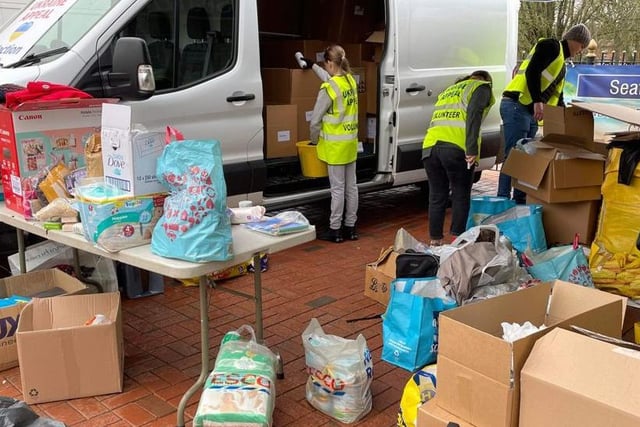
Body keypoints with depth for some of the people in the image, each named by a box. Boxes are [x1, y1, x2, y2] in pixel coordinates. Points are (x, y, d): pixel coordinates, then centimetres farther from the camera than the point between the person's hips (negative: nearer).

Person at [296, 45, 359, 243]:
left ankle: (335, 230, 8)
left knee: (337, 188, -1)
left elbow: (315, 120, -13)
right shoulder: (350, 80, 5)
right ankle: (350, 227, 21)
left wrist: (314, 140, 4)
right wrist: (312, 66, 40)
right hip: (351, 143, 7)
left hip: (335, 145, -7)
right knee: (351, 186, 11)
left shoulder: (328, 89, -18)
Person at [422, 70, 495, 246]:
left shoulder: (448, 90, 33)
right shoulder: (481, 87, 14)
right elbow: (474, 115, -5)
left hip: (429, 146, 5)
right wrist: (472, 149, -14)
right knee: (461, 196, 7)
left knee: (437, 196, 13)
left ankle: (435, 241, 17)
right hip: (456, 148, -5)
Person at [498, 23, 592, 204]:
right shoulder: (551, 46, -1)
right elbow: (532, 71, -17)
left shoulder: (561, 65, 27)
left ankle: (520, 202, 13)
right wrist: (537, 101, -24)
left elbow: (557, 96, 30)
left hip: (531, 112, 10)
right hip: (516, 107, -10)